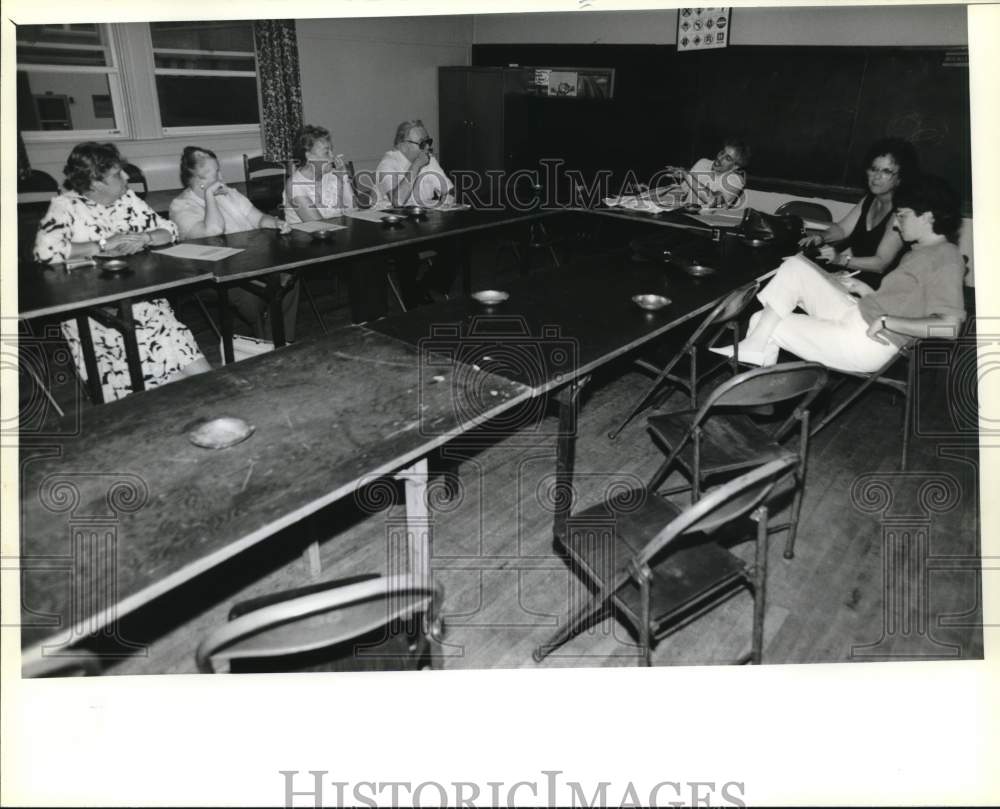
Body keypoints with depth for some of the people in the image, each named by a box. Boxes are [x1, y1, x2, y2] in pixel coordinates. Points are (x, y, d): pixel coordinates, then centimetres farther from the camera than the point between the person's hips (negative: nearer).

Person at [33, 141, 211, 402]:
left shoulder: (127, 199, 13)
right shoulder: (66, 206, -3)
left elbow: (169, 230, 15)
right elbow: (45, 250, -19)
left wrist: (144, 238, -6)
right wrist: (104, 245, -13)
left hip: (143, 299, 5)